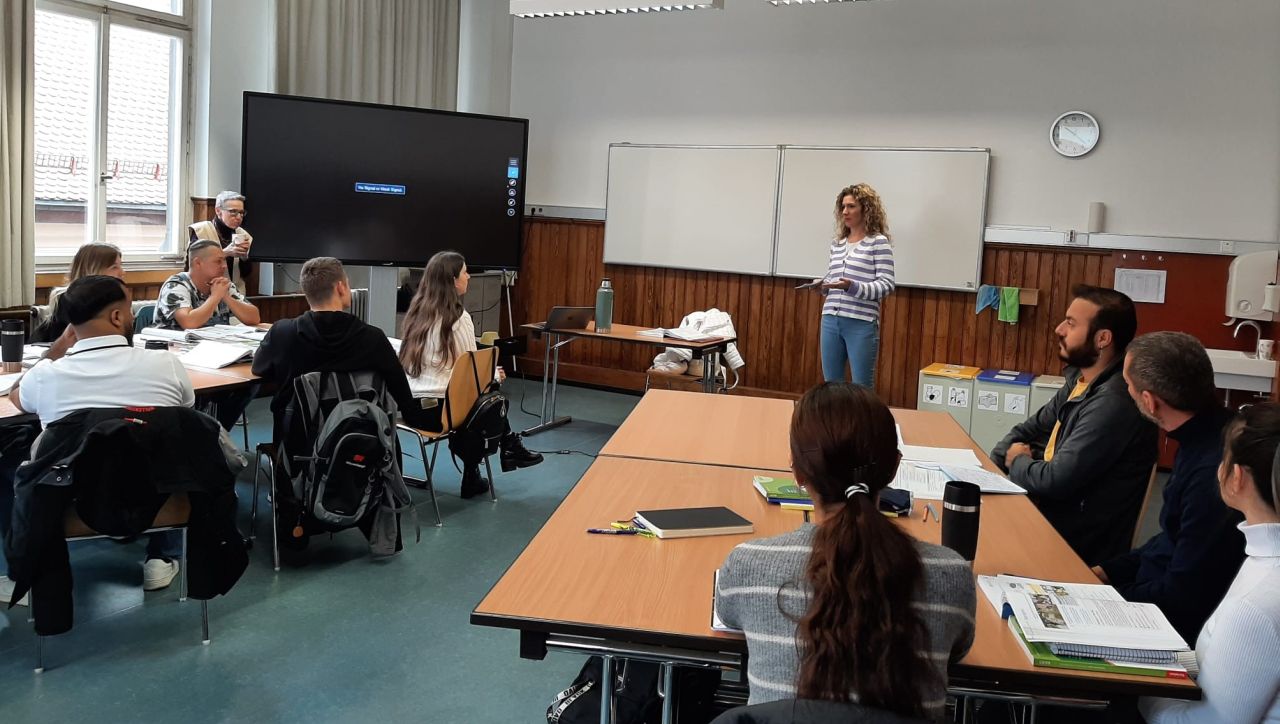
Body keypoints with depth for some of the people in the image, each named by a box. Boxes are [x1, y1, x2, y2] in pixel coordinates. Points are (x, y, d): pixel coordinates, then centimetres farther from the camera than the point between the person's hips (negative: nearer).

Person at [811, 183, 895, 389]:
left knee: (862, 388, 0)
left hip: (861, 324, -6)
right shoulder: (837, 244, 14)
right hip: (831, 320, 6)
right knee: (831, 386, 11)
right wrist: (822, 285, -1)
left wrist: (852, 286, -22)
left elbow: (886, 285, -9)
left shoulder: (879, 242, -3)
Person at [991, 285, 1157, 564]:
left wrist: (1017, 461, -6)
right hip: (1052, 508, 8)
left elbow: (1055, 481, -28)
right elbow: (1030, 429, 15)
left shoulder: (1113, 404, -26)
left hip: (1077, 539, -8)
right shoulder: (1080, 380, 5)